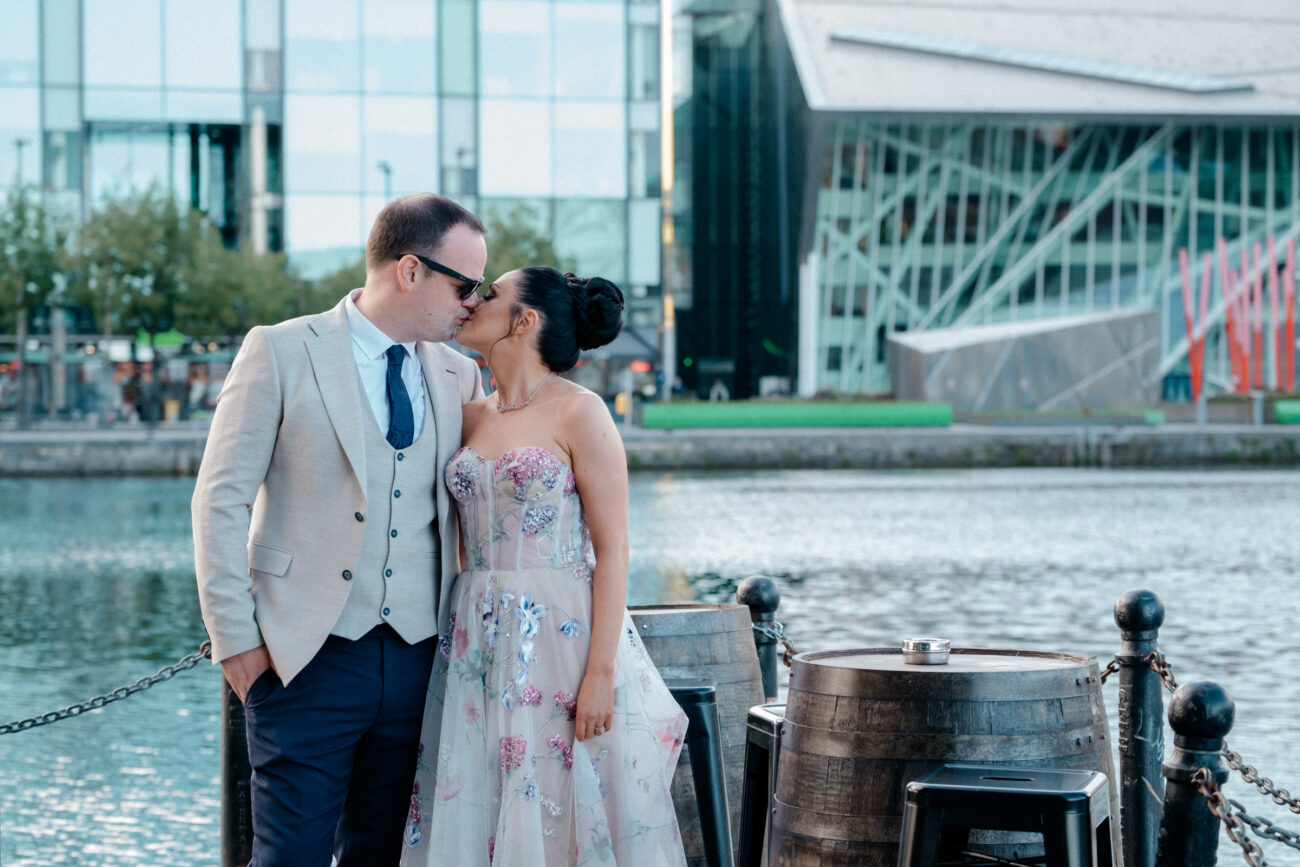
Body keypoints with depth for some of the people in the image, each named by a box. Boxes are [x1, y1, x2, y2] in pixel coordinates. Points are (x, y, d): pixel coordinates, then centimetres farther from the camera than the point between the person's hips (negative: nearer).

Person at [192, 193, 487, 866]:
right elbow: (221, 500, -4)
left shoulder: (459, 377, 11)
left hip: (416, 659, 5)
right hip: (309, 658, -5)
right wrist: (235, 638, -8)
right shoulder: (281, 354, -3)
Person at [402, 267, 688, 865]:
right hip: (479, 646, 6)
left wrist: (602, 673, -16)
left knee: (565, 817, -2)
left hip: (561, 636, -6)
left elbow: (612, 552, -10)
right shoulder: (474, 416, 13)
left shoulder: (579, 413, -6)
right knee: (476, 814, 5)